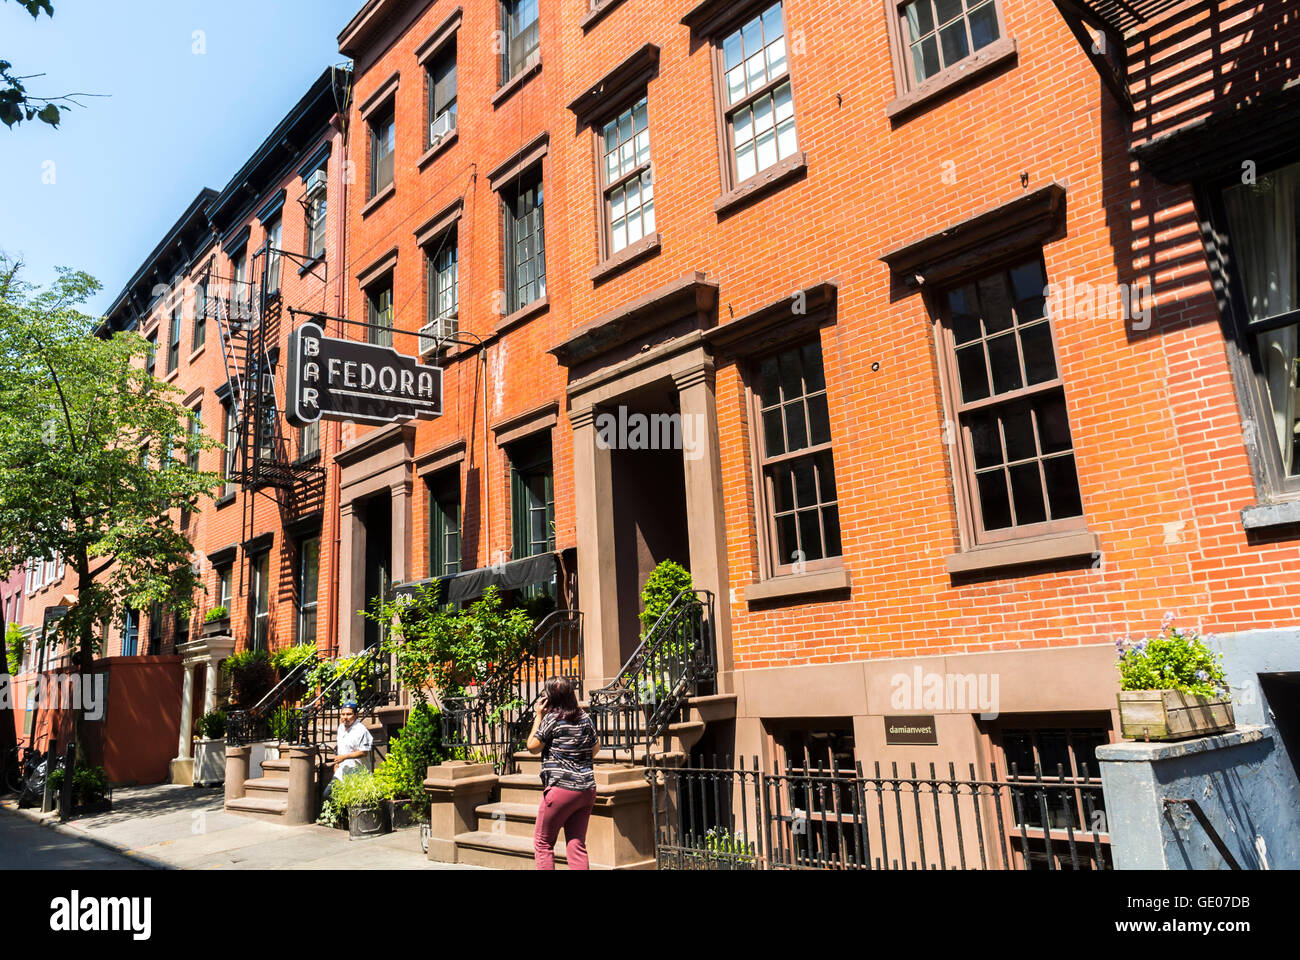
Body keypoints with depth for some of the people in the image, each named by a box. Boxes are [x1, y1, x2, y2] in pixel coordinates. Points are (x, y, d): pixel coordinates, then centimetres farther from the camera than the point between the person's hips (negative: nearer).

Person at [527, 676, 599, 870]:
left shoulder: (551, 719, -10)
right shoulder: (585, 718, 7)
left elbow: (532, 747, -3)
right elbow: (596, 747, 19)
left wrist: (538, 716, 0)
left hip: (561, 789, -6)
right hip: (587, 790, 6)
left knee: (542, 842, 10)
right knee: (577, 845, 10)